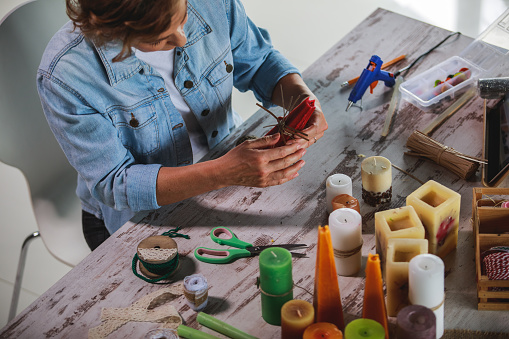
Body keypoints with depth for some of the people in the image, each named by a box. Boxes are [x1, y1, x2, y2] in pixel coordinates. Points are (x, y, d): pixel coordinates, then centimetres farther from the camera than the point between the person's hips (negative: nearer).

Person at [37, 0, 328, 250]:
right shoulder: (63, 75, -30)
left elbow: (259, 62, 1)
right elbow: (113, 186, -27)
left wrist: (302, 96, -23)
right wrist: (224, 173, -41)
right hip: (137, 215, -4)